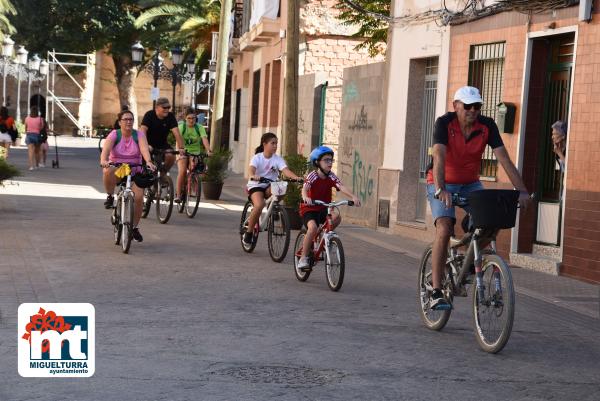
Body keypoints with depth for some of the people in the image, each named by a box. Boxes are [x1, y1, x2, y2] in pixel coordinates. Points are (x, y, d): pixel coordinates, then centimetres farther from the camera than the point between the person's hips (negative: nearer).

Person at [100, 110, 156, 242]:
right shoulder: (114, 135, -8)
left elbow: (144, 149, -23)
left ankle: (135, 227, 5)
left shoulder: (139, 135, -5)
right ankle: (110, 196, -10)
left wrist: (148, 161, -44)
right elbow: (106, 148, -26)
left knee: (139, 197, -17)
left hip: (134, 172, 1)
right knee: (108, 171, -38)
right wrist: (103, 160, -48)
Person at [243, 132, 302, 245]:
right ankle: (248, 231, -14)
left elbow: (285, 170, -17)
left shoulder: (278, 159, -2)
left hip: (270, 187, 2)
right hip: (256, 185, -2)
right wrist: (253, 176, -50)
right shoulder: (257, 157, -7)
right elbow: (251, 169, -26)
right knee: (259, 205, -32)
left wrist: (296, 177, -38)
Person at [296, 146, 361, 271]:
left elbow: (342, 187, -17)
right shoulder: (313, 176, -14)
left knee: (337, 217, -24)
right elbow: (305, 188, -31)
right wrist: (305, 197, -55)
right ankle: (303, 258, -19)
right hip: (309, 209, -5)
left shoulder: (331, 177, -3)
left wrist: (353, 197, -35)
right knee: (313, 227, -31)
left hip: (324, 209, 5)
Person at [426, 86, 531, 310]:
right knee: (444, 229, -24)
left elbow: (504, 159, -20)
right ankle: (436, 293, -23)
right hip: (443, 184, -4)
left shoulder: (487, 126, -13)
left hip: (470, 184, 4)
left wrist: (522, 190, -31)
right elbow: (439, 157, -34)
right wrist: (440, 190, -49)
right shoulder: (444, 123, -21)